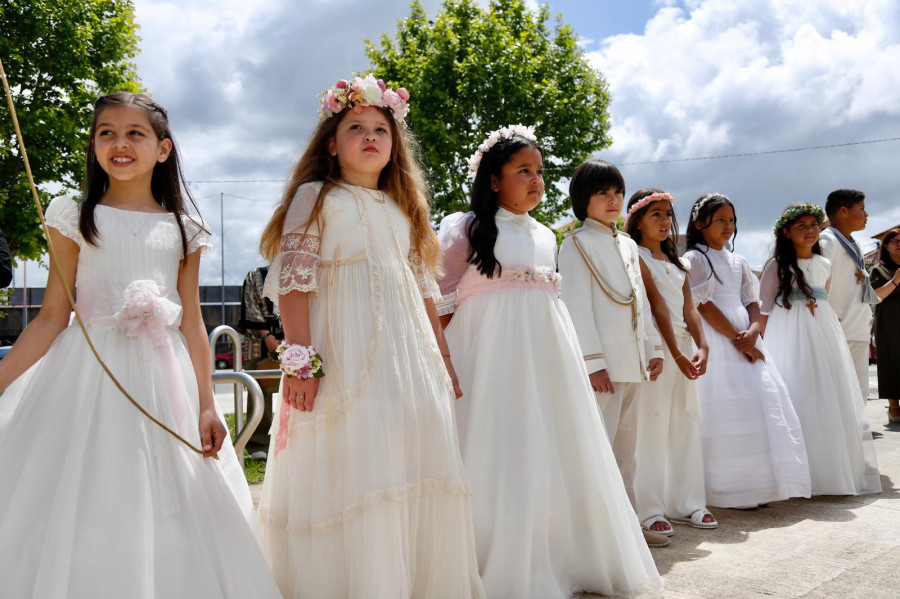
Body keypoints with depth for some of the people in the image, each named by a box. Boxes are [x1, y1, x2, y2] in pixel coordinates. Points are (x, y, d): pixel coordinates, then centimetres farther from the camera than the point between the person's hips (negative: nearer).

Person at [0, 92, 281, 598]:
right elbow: (53, 317, 2)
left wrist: (207, 404, 1)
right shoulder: (75, 218, 4)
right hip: (89, 372, -1)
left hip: (163, 377, 1)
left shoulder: (182, 230, 8)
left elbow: (192, 323, 6)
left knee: (167, 512, 4)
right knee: (84, 513, 1)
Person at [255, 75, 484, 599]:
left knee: (413, 469, 6)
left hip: (408, 353, 6)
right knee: (349, 472, -7)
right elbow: (293, 280, -8)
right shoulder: (315, 197, 3)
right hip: (344, 354, -5)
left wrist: (445, 363, 15)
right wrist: (301, 359, -18)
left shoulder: (403, 209, 20)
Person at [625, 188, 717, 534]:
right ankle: (650, 509, 1)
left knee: (686, 426, 9)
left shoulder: (676, 262, 20)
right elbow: (657, 304, -12)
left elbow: (689, 308, 8)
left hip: (684, 345, 7)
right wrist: (676, 353, -19)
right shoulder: (637, 257, -2)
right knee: (652, 425, -6)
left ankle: (686, 504, 18)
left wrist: (701, 347, -8)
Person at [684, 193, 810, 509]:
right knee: (725, 411, -9)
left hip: (746, 336, 7)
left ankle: (758, 486, 8)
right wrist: (736, 338, -14)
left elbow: (752, 302, 11)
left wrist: (753, 332, -10)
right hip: (714, 338, -7)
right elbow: (703, 305, -11)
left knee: (764, 401, 2)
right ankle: (732, 490, -3)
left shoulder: (738, 262, 17)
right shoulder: (693, 259, -3)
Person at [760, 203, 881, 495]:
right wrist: (761, 345, -10)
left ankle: (834, 470, 18)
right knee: (797, 403, -7)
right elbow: (763, 310, -4)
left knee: (831, 402, 7)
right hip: (788, 338, -6)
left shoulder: (824, 265, 13)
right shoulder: (777, 266, -4)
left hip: (823, 337, 6)